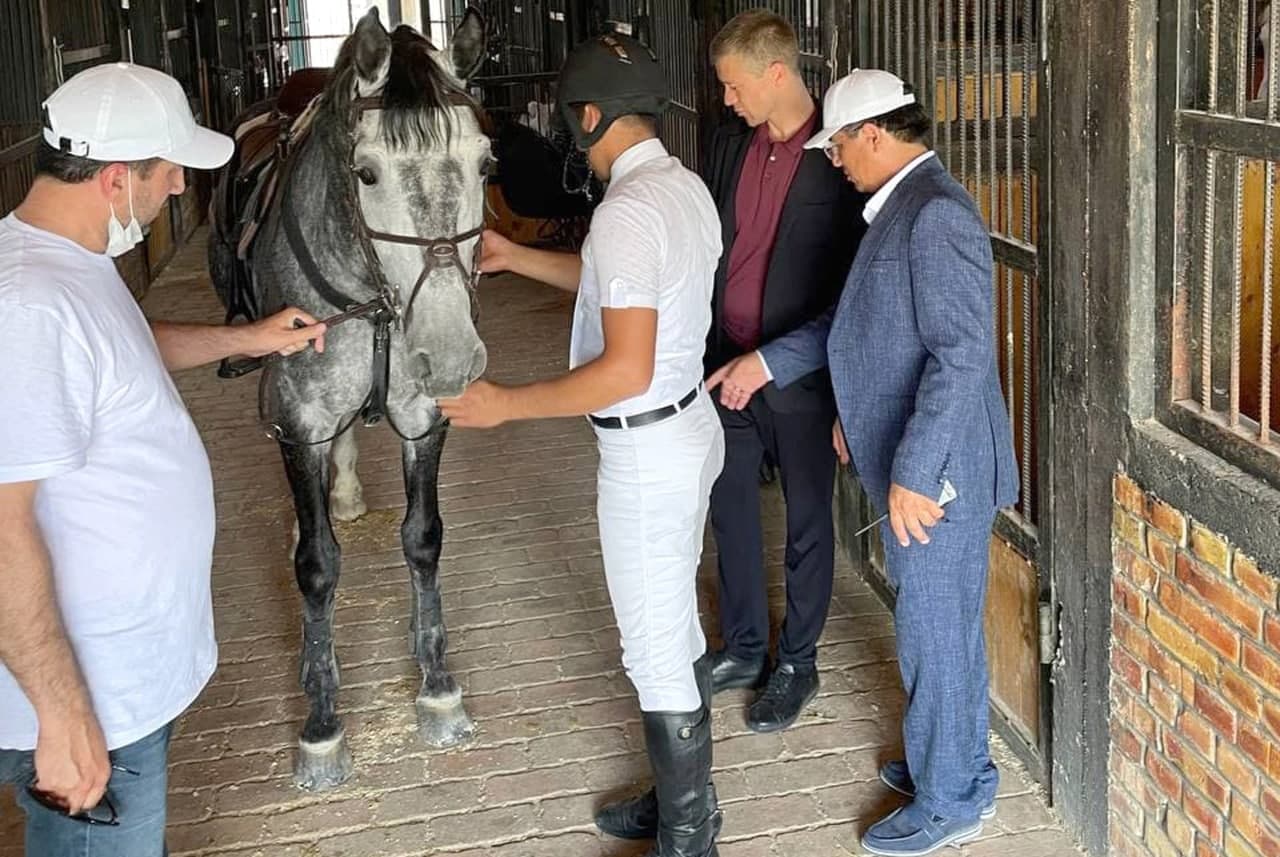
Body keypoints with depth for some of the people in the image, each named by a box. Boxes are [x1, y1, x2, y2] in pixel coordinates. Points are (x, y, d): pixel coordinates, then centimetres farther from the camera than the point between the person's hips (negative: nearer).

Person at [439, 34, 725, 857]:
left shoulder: (627, 209, -25)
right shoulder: (686, 186, 5)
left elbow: (626, 370, -30)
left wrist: (506, 405, -22)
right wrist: (517, 258, 22)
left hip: (647, 452, -10)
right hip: (691, 426, 10)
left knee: (656, 649, 5)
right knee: (677, 626, 22)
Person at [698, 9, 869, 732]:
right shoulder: (730, 144, 4)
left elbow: (860, 277, -14)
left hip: (802, 375, -6)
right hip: (726, 364, 6)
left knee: (808, 523, 10)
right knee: (731, 510, 17)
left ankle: (799, 664, 27)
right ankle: (745, 648, 36)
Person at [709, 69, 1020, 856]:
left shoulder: (936, 213, -21)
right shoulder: (903, 206, 11)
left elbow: (963, 354, -26)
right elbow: (856, 320, 21)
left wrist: (912, 472, -27)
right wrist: (767, 361, 21)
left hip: (935, 470, -9)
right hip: (912, 463, 9)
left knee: (933, 631, 4)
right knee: (945, 623, 21)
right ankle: (959, 763, 37)